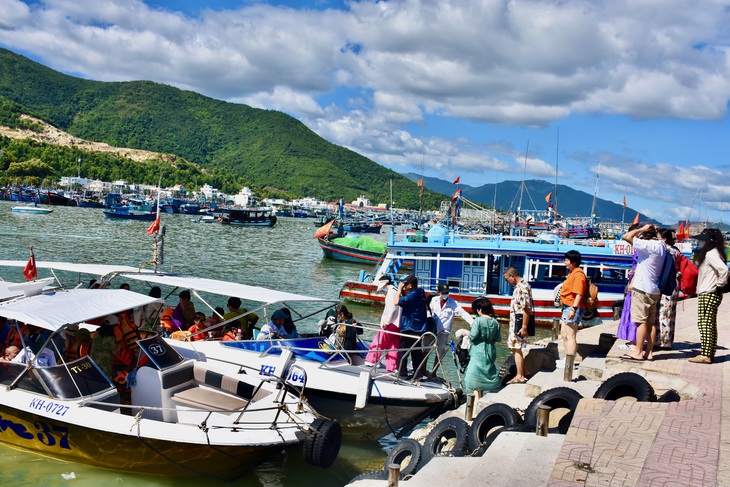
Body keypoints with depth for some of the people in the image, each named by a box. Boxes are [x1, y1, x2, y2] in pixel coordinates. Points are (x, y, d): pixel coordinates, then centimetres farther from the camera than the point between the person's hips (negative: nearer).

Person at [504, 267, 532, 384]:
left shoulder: (522, 287, -19)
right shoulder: (519, 286, 14)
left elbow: (526, 309, -23)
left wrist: (524, 327, -24)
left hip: (519, 322, -10)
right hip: (515, 321, 10)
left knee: (516, 348, -5)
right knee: (514, 347, 17)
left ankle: (520, 376, 2)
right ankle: (524, 371, 26)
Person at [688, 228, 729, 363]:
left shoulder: (710, 254, -15)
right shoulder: (712, 253, 16)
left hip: (708, 295, -10)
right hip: (711, 294, 10)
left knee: (705, 324, -8)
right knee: (710, 324, 11)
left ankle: (705, 355, -7)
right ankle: (709, 354, 16)